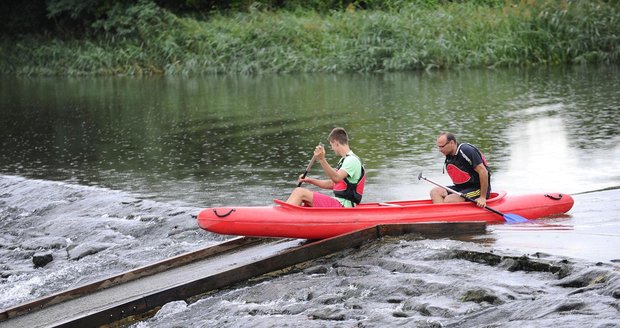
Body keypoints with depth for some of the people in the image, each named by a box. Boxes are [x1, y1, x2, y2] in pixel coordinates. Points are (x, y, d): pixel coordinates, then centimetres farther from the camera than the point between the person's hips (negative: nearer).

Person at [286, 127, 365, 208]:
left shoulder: (352, 160, -12)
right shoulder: (344, 160, 22)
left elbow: (336, 178, -29)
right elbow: (332, 184, 26)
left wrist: (322, 160, -39)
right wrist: (310, 180, 18)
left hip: (343, 206, -10)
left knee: (300, 192, -16)